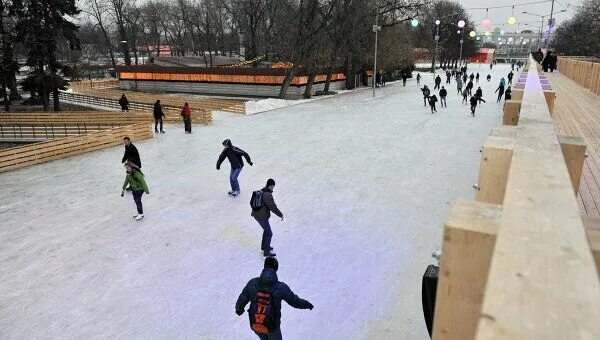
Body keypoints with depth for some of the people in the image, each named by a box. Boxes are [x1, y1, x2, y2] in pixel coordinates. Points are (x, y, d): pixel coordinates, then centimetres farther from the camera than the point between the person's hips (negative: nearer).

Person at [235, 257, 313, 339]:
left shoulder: (252, 283, -15)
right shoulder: (281, 287, -21)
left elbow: (242, 299, -3)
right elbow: (294, 301, -9)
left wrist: (239, 309, 19)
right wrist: (307, 304, 10)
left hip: (254, 325, 2)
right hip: (272, 326, -2)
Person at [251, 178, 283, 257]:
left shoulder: (261, 191, 10)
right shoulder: (267, 195, -22)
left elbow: (253, 202, 23)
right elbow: (272, 207, -24)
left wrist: (253, 212, 37)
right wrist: (280, 215, -15)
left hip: (256, 214, 10)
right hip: (262, 217, -10)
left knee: (266, 230, 27)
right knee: (269, 233, 1)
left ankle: (264, 246, 42)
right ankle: (266, 252, 9)